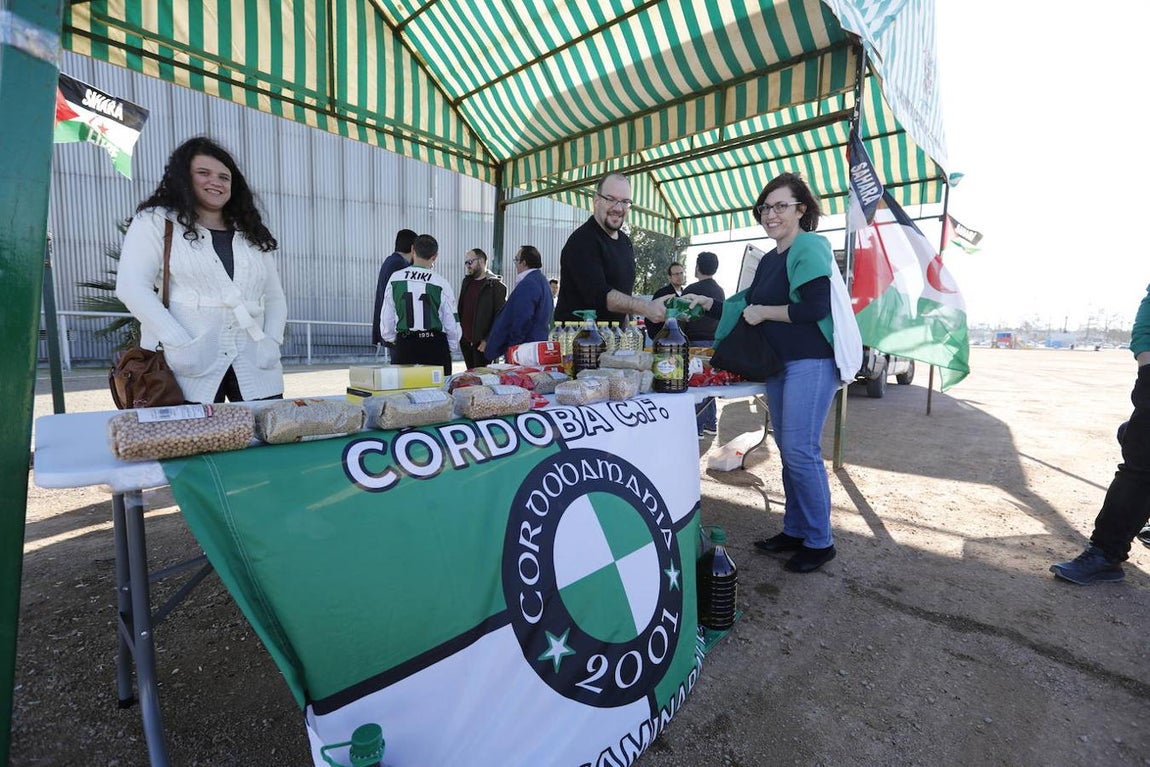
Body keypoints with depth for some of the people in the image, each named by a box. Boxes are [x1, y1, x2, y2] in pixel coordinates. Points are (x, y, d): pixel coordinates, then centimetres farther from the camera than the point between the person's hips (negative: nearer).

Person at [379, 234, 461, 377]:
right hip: (435, 345, -2)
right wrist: (453, 347, 15)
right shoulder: (441, 283, -6)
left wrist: (391, 340, 24)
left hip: (404, 344, 2)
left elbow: (386, 317, 6)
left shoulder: (395, 278, 0)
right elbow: (451, 321, -1)